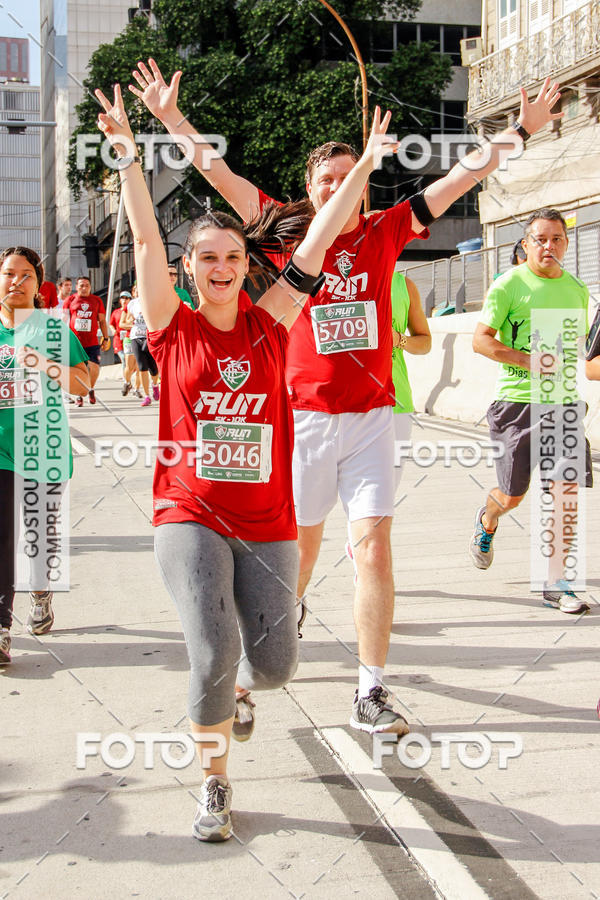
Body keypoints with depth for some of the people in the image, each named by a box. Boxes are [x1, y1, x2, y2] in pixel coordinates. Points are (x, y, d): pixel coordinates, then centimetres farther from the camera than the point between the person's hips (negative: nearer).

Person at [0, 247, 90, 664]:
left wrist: (47, 364, -15)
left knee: (43, 531, 11)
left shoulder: (54, 328, 3)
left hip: (44, 446, 0)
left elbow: (83, 384, 1)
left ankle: (41, 594, 37)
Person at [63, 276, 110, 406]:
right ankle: (79, 395, 13)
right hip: (74, 340, -1)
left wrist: (106, 338, 11)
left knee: (95, 366, -9)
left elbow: (102, 321, 15)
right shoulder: (70, 300, 6)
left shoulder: (97, 300, 11)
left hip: (92, 341, 1)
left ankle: (91, 389, 18)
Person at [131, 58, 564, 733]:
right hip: (305, 415, -1)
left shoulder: (385, 233, 6)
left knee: (374, 548, -6)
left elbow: (464, 175, 7)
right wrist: (172, 119, -5)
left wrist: (520, 130, 4)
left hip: (371, 415, 1)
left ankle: (370, 694, 0)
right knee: (301, 543, 11)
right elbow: (219, 174, -1)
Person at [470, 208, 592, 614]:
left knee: (566, 489, -9)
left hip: (564, 402, 4)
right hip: (517, 401, -3)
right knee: (512, 496, 7)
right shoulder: (509, 285, -4)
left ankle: (557, 583, 0)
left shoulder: (577, 290, 12)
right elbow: (480, 340, -9)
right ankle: (487, 521, 44)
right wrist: (529, 361, -17)